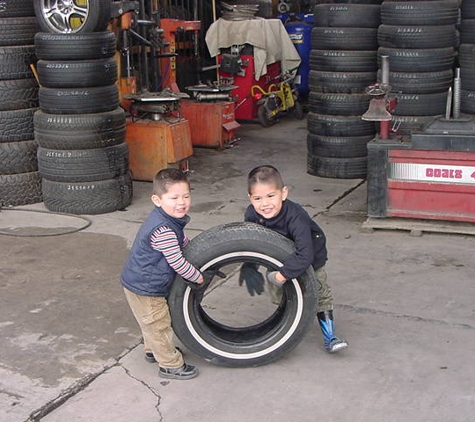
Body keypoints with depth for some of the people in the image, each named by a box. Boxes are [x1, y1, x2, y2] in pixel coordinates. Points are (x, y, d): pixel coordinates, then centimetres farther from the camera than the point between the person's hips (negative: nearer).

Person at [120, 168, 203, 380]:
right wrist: (197, 277, -14)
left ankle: (153, 350, 50)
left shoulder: (167, 219, -1)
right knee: (158, 324, 7)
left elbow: (182, 242, 18)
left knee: (152, 323, 29)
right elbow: (177, 263, -28)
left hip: (140, 283, 10)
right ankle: (170, 364, 22)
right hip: (145, 290, -10)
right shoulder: (163, 231, -33)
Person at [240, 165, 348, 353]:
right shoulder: (252, 214, -28)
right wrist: (248, 268, -29)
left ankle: (329, 337, 10)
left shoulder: (295, 216, -44)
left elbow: (305, 255, -50)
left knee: (320, 292, -2)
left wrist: (281, 275, -49)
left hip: (310, 255, -4)